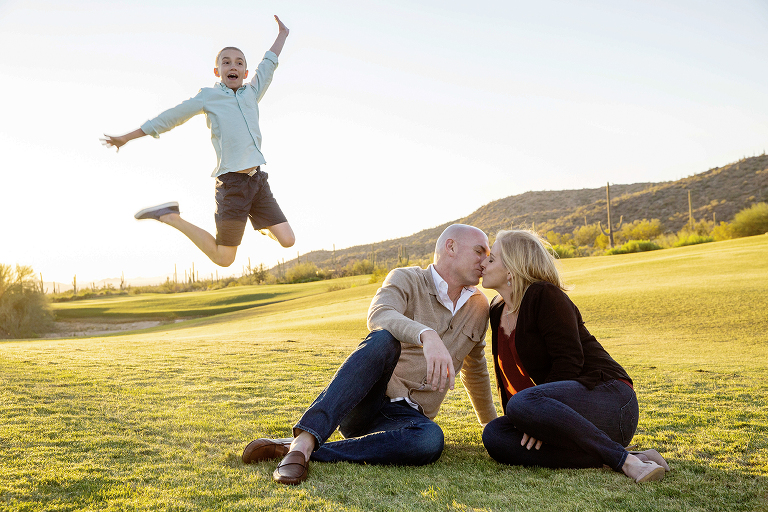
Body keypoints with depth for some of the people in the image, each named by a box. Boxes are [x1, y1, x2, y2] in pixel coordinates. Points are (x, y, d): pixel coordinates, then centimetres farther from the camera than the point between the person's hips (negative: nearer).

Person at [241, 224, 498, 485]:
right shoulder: (406, 280, -3)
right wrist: (427, 335, -46)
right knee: (385, 339, -36)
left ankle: (301, 450, -32)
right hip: (364, 403, -3)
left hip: (406, 417, 4)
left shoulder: (479, 307, 13)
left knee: (431, 440, -36)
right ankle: (304, 441, -45)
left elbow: (475, 368, 29)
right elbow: (379, 316, -27)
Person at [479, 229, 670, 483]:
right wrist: (522, 423, 14)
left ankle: (623, 459, -28)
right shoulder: (497, 311, 16)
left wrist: (539, 419, -24)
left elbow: (569, 359, -18)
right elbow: (509, 377, 24)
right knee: (494, 435, -18)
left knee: (523, 404, -36)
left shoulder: (544, 295, -8)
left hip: (608, 398, -8)